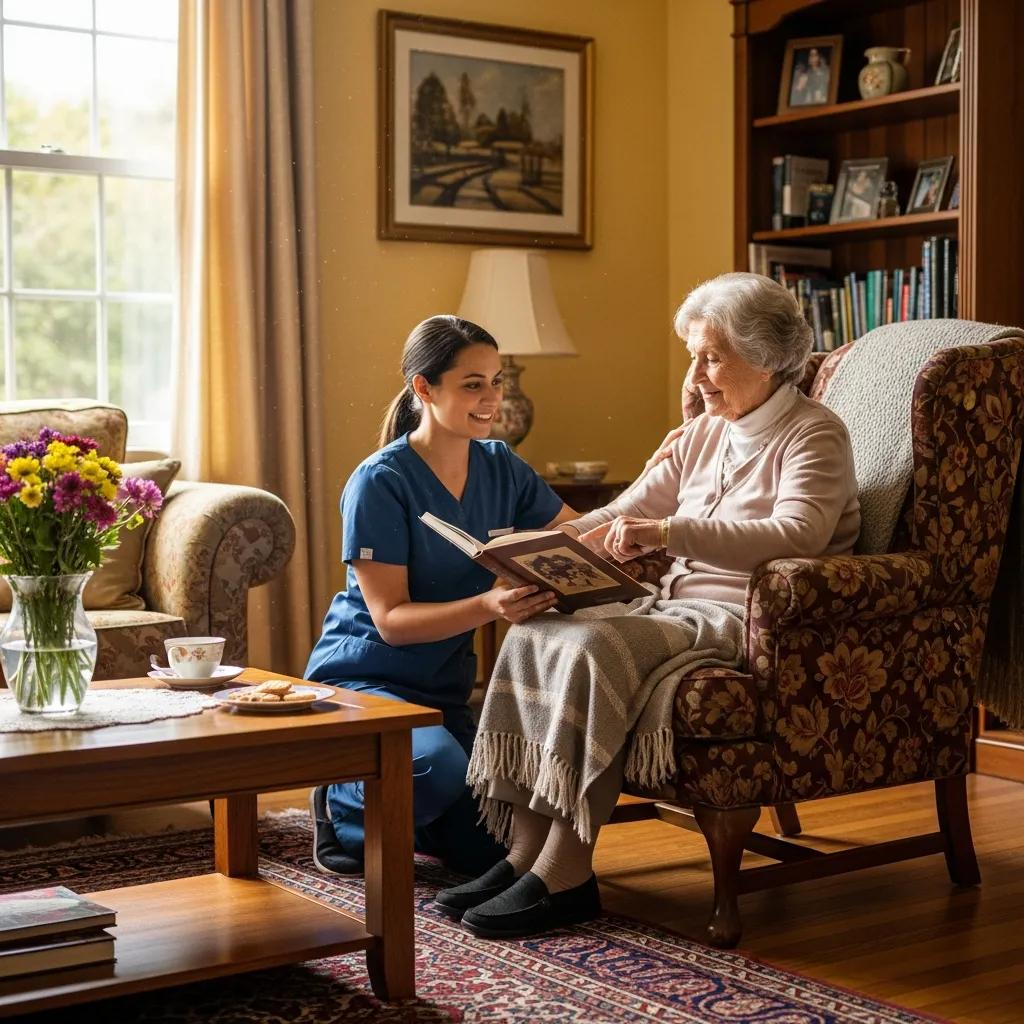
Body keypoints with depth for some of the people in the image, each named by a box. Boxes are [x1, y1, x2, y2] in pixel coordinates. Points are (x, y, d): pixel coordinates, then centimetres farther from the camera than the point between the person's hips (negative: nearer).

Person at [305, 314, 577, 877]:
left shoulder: (501, 467, 1)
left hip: (444, 690, 6)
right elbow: (391, 619, -21)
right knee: (439, 766, -35)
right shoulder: (381, 482, -17)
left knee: (489, 848, -2)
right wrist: (488, 606, -38)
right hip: (361, 678, -6)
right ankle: (342, 804, -2)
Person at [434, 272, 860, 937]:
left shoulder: (814, 434, -4)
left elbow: (798, 534, -23)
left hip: (751, 621, -8)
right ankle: (525, 853, -15)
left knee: (596, 648, -30)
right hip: (679, 605, 8)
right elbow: (625, 515, 18)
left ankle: (566, 876, -24)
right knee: (536, 631, -14)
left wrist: (669, 532, -33)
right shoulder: (704, 434, 20)